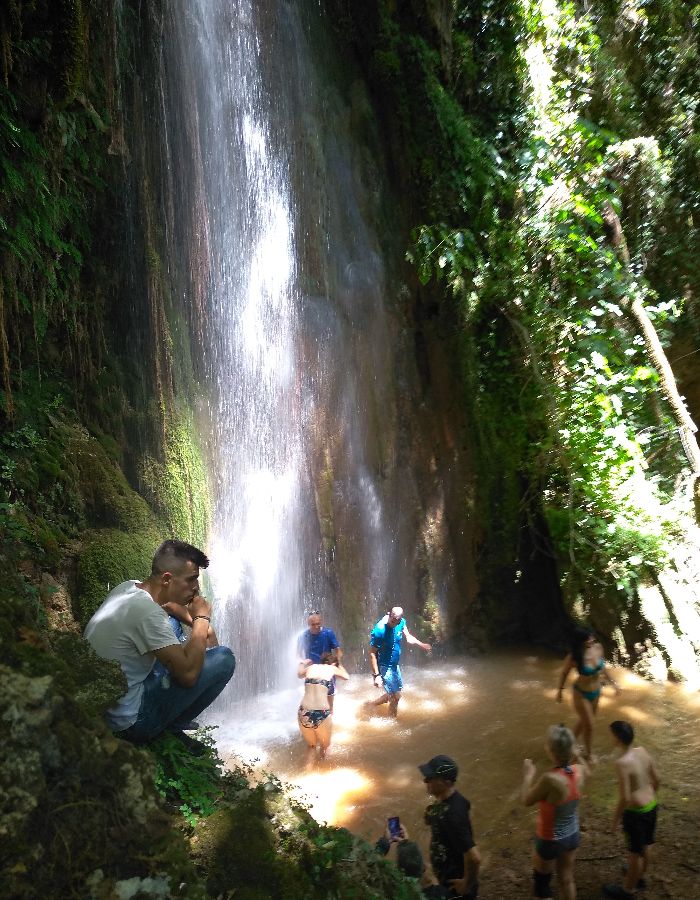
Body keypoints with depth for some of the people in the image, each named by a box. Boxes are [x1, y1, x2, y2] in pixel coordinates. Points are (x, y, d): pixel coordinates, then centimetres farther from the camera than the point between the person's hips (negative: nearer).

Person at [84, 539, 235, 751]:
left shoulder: (128, 587, 1)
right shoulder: (146, 610, -26)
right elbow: (188, 674, -27)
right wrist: (202, 619, -14)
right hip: (127, 722, -9)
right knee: (224, 658, -12)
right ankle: (169, 730, 7)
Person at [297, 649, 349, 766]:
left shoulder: (311, 667, 15)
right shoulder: (332, 668, 8)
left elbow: (300, 674, 38)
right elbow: (347, 676, 28)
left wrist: (302, 664, 55)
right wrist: (338, 663, 41)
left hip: (304, 713, 4)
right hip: (322, 714, -4)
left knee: (311, 745, 23)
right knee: (324, 746, 23)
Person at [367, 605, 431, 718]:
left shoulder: (401, 622, -9)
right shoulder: (379, 631, -29)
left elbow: (408, 637, 8)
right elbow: (372, 653, -23)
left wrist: (422, 645, -6)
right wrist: (376, 675, -24)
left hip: (394, 665, 8)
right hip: (384, 667, -8)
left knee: (394, 693, 20)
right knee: (395, 696, 0)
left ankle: (370, 704, 36)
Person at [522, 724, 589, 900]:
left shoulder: (549, 779, -36)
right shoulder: (579, 770, -18)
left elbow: (527, 800, -18)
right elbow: (586, 770, 10)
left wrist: (528, 775, -5)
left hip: (550, 840, -5)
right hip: (572, 835, 5)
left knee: (542, 882, 21)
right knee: (566, 878, 28)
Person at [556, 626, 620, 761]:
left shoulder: (598, 648, -17)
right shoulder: (574, 657, -30)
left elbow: (602, 667, 2)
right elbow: (564, 673, -12)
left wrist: (612, 682, 5)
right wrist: (560, 691, -2)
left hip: (596, 691, 5)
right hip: (581, 694, -5)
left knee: (583, 721, 24)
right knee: (589, 725, 8)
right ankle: (588, 753, 35)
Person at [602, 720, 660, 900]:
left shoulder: (622, 762, -29)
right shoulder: (642, 751, -6)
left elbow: (625, 798, -26)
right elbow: (656, 780, 6)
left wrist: (615, 819, -11)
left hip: (636, 812, -7)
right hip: (651, 807, 7)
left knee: (635, 852, 13)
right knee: (644, 847, 27)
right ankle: (639, 876, 49)